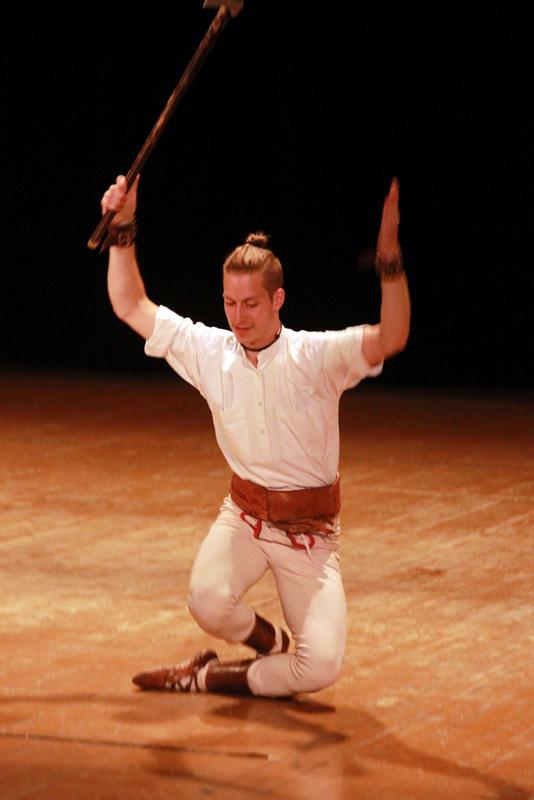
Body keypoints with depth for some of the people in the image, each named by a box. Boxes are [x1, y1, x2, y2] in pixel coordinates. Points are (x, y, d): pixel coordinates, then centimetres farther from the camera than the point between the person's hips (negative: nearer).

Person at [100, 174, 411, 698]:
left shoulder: (315, 356, -15)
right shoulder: (209, 351, -4)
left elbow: (391, 340, -32)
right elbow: (130, 306, 1)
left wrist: (389, 257, -46)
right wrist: (122, 228, -10)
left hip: (310, 529, -2)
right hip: (244, 515, 2)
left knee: (320, 667, -15)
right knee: (209, 601, -31)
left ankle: (209, 677, 10)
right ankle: (273, 645, 4)